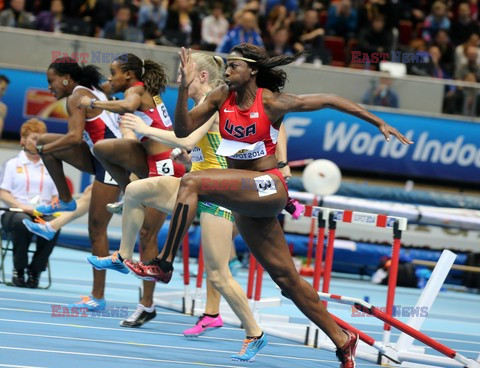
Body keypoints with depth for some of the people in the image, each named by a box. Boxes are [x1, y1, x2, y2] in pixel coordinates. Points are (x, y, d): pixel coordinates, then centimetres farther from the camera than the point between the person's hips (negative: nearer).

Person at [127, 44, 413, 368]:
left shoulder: (272, 102, -9)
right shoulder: (222, 97, 5)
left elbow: (328, 100, 0)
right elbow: (183, 129, 1)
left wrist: (379, 123, 4)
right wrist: (185, 88, -14)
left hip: (268, 187, -7)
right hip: (245, 200, 7)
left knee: (192, 183, -25)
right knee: (287, 278, 9)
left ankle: (164, 265, -21)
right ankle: (343, 341, 19)